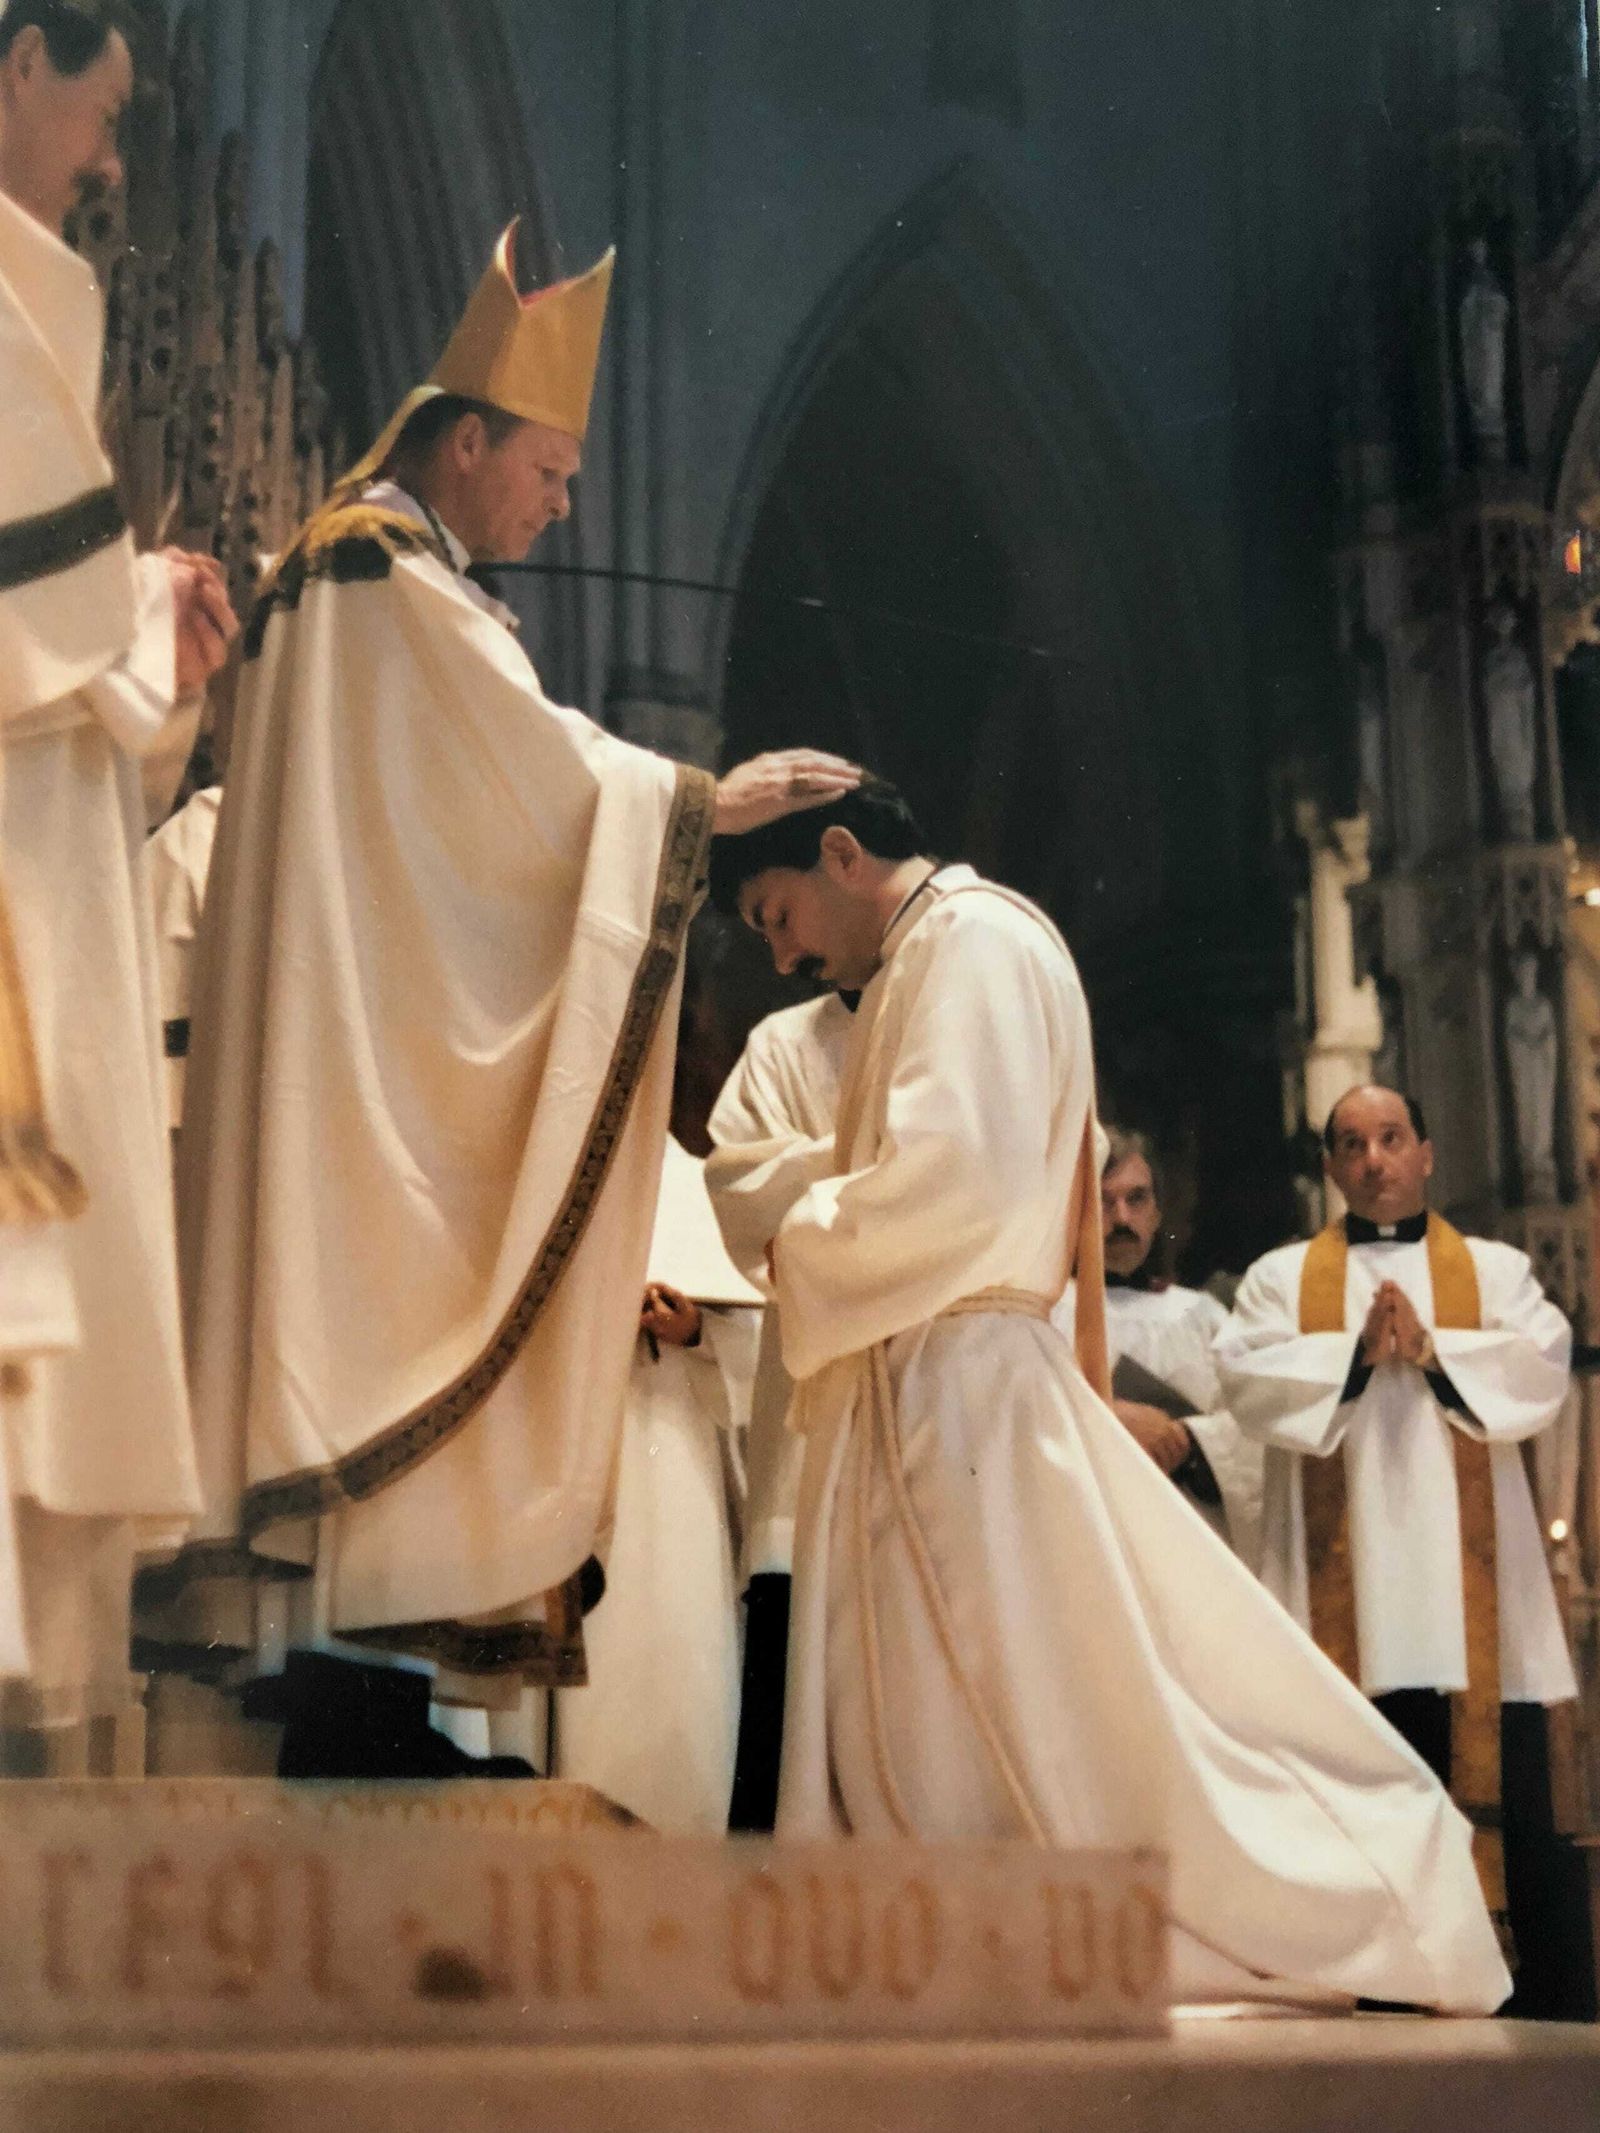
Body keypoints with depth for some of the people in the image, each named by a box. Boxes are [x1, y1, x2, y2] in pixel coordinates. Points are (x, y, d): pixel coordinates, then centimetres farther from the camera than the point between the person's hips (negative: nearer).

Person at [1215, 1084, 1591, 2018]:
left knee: (1509, 1792, -3)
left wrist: (1431, 1352, -12)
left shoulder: (1495, 1269, 16)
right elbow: (1249, 1378, -3)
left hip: (1470, 1574, 0)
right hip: (1346, 1573, 0)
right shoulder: (1283, 1277, 15)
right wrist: (1357, 1354, -14)